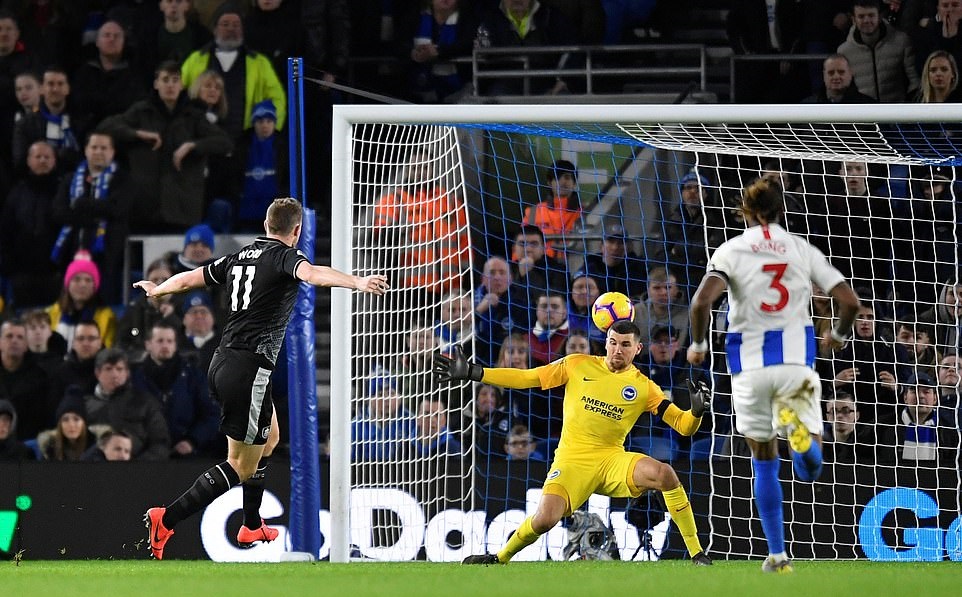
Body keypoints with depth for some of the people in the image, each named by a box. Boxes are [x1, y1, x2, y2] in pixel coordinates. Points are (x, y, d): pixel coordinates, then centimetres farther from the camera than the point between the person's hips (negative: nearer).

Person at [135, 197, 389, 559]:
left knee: (268, 439, 28)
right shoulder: (285, 256, -8)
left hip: (221, 364, 9)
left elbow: (189, 279, 26)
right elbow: (312, 274, -31)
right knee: (241, 466, -3)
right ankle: (166, 519, -12)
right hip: (248, 369, -9)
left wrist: (156, 290, 47)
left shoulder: (239, 258, 13)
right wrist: (357, 283, -47)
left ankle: (252, 526, 35)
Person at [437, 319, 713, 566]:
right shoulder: (577, 366, 4)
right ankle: (500, 558, 7)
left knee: (665, 474, -29)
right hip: (572, 460, 0)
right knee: (544, 520, -25)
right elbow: (526, 378, 6)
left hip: (612, 460, 0)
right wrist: (470, 372, 1)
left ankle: (697, 554, -18)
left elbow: (684, 425, 2)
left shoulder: (644, 387, 3)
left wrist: (696, 412, -23)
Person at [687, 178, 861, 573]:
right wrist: (839, 335, 21)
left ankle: (777, 555, 12)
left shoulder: (731, 250, 0)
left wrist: (698, 344, 2)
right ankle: (799, 432, -32)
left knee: (764, 463, 16)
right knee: (811, 467, 4)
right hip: (796, 357, 0)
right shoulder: (802, 250, 5)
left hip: (750, 362, 0)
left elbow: (702, 301, -16)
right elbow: (850, 301, 0)